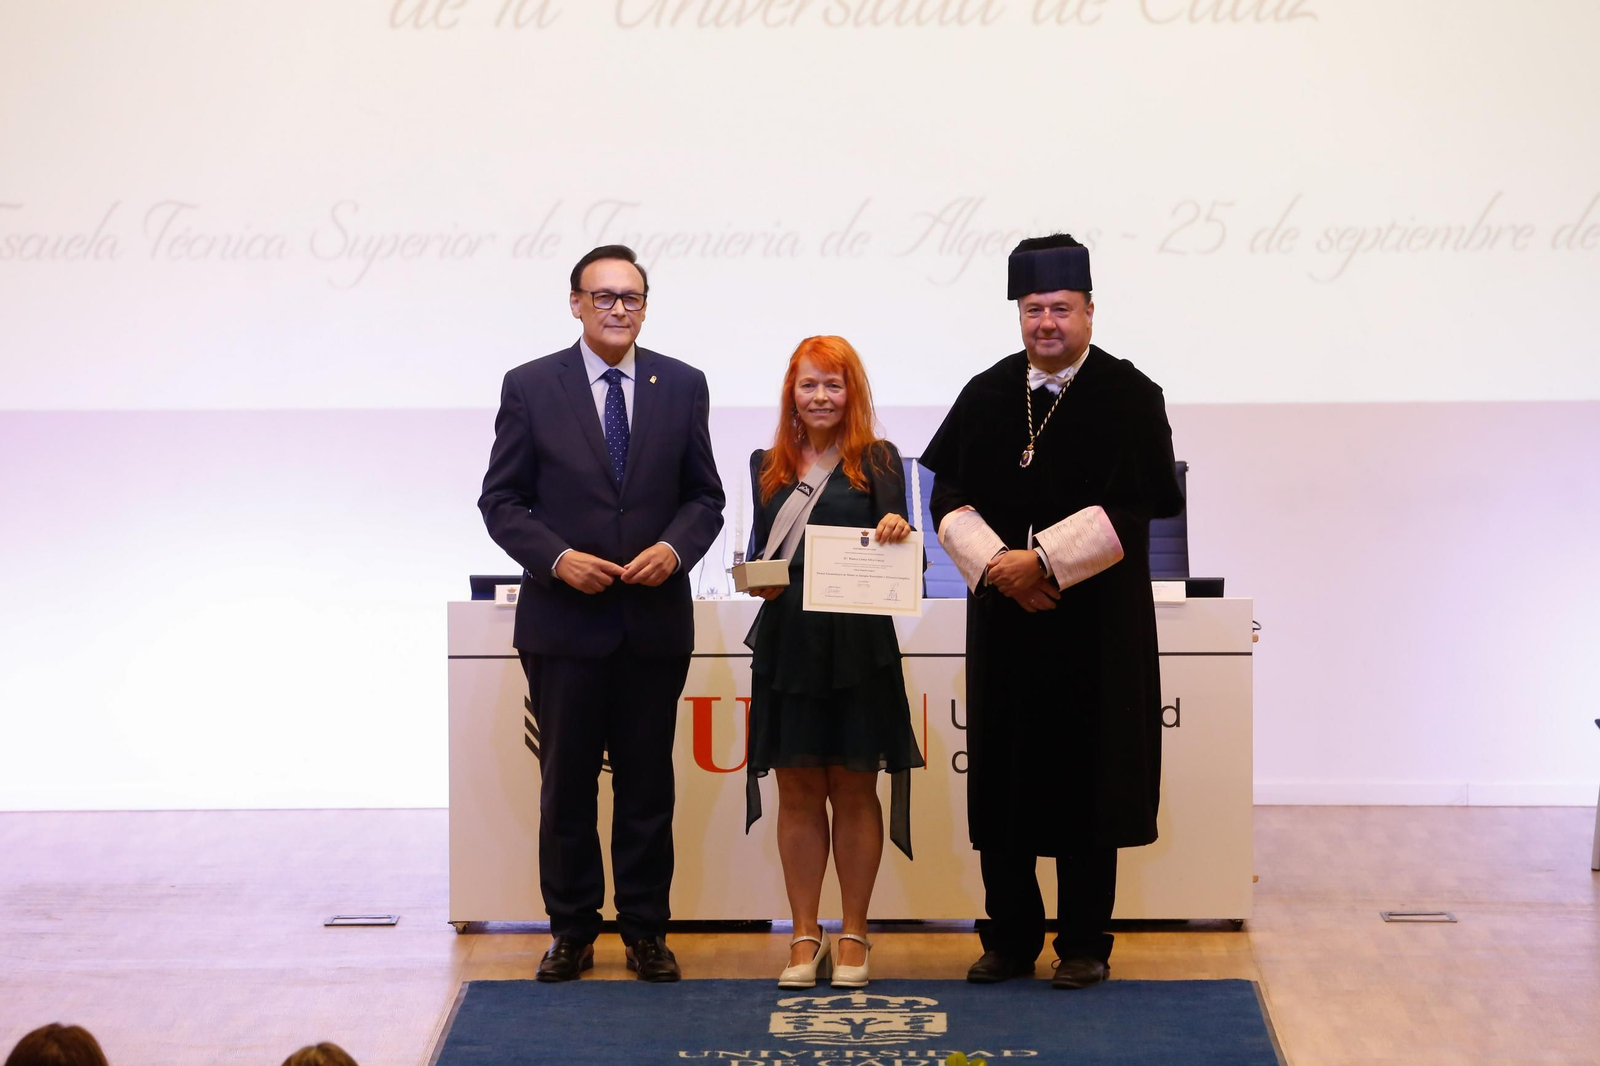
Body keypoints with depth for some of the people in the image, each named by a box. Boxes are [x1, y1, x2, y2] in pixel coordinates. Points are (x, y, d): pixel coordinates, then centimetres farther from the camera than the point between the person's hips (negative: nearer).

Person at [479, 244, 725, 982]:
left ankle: (645, 930, 17)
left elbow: (704, 496, 8)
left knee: (647, 784, 7)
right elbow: (502, 500, 0)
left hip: (655, 620, 1)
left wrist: (674, 548, -11)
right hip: (563, 620, -1)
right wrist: (558, 558, -14)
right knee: (566, 783, 7)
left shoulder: (683, 386, 5)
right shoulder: (530, 387, 0)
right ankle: (572, 930, 17)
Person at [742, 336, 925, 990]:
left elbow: (896, 555, -2)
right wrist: (758, 581, -5)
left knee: (854, 788, 4)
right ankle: (805, 937, 13)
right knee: (797, 791, 5)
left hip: (858, 645, -2)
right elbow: (759, 551, 16)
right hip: (787, 644, 3)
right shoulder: (767, 466, 12)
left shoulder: (878, 461, 3)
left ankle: (854, 937, 13)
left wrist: (898, 532, -24)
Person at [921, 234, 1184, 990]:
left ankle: (1084, 943, 10)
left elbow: (1131, 508, -11)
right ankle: (1011, 938, 15)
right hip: (1004, 617, 4)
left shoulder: (1127, 397, -3)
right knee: (1003, 780, 5)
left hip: (1094, 622, -3)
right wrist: (994, 563, -12)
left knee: (1086, 780, 0)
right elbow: (950, 495, 4)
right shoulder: (987, 396, 8)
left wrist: (1042, 559, -18)